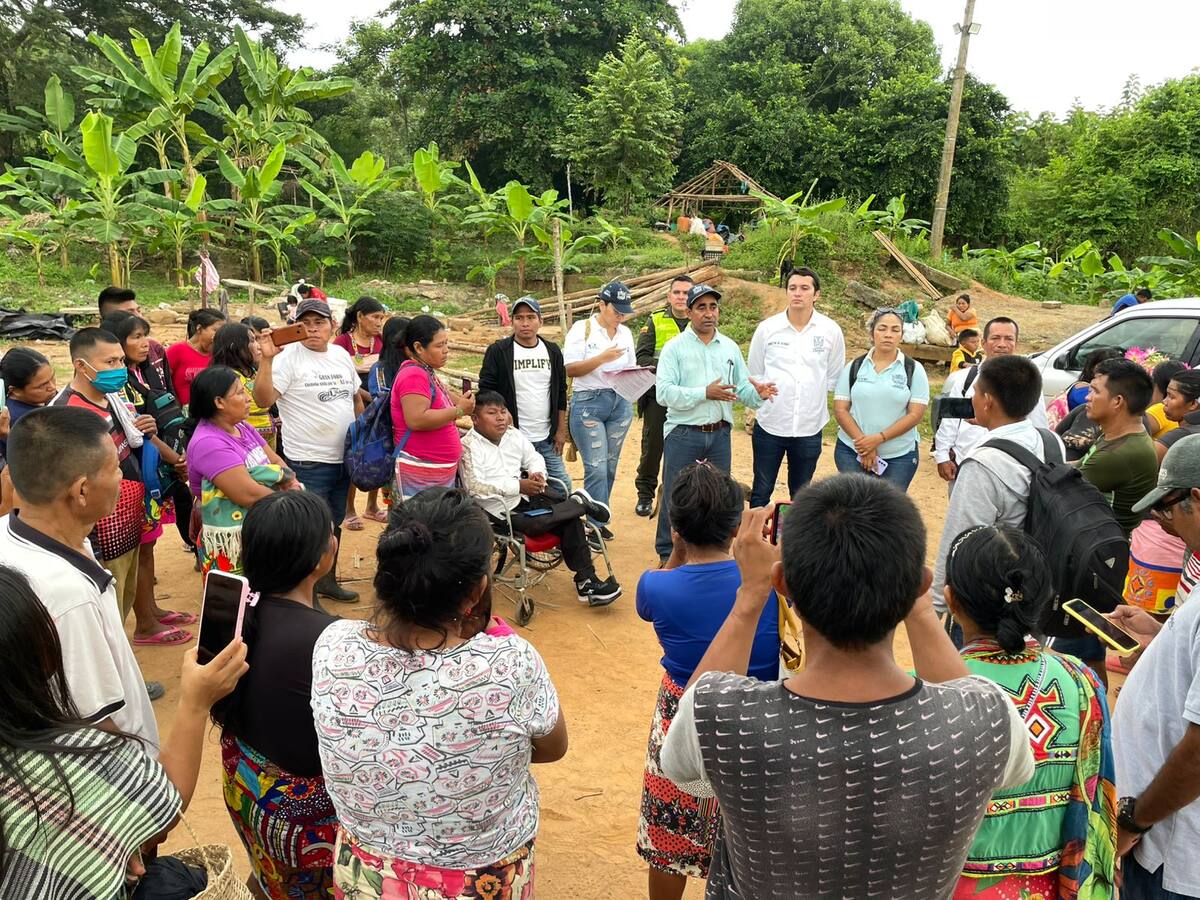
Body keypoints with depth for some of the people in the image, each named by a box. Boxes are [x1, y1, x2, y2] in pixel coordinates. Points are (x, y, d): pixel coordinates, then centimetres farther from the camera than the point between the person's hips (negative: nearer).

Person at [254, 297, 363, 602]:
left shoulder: (342, 356, 8)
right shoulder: (288, 357, -12)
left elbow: (356, 399, 20)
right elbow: (263, 399, -22)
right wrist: (267, 359, -31)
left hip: (344, 457, 7)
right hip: (308, 462, -7)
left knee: (334, 523, 19)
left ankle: (327, 580, 35)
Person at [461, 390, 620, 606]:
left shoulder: (513, 436, 11)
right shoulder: (468, 447, -13)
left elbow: (534, 458, 24)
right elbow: (475, 487, -23)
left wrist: (537, 474, -2)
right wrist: (518, 486, -25)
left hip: (524, 497, 7)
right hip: (500, 511, -7)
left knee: (570, 521, -12)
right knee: (536, 523, -33)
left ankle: (586, 581, -6)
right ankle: (580, 503, -7)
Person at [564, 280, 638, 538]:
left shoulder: (625, 333, 13)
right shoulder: (581, 329, -4)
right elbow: (570, 369, -11)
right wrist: (603, 357, -19)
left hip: (621, 403, 6)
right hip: (589, 403, -6)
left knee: (610, 465, 8)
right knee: (596, 467, -10)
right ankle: (597, 524, -3)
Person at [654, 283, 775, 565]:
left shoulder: (730, 347, 8)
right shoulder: (675, 347, -6)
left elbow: (742, 388, 6)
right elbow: (664, 392, -17)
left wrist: (758, 393, -17)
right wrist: (705, 393, -23)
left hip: (719, 435, 4)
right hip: (683, 435, -4)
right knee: (675, 497, 5)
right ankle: (667, 554, 20)